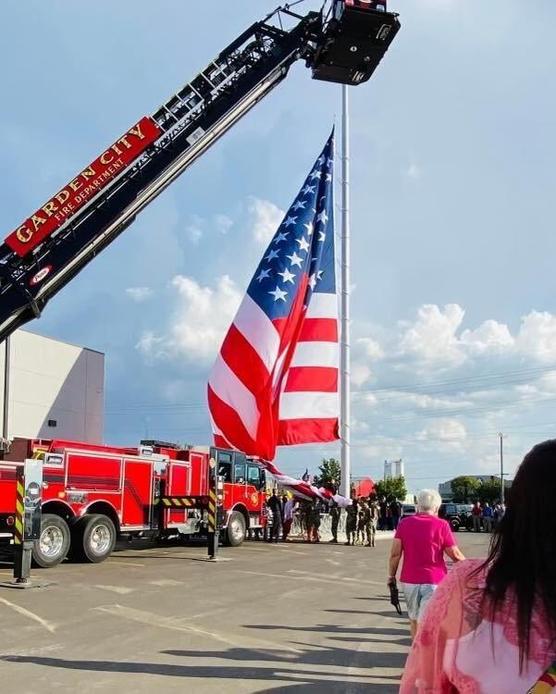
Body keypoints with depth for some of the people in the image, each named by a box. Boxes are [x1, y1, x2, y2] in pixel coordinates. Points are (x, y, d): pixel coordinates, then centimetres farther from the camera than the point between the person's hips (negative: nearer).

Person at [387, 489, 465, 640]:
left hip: (409, 579, 4)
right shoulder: (441, 525, -7)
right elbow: (455, 554, -4)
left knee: (414, 619, 20)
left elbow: (395, 553, -2)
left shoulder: (405, 523, 1)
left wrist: (391, 575, 7)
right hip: (434, 580, -3)